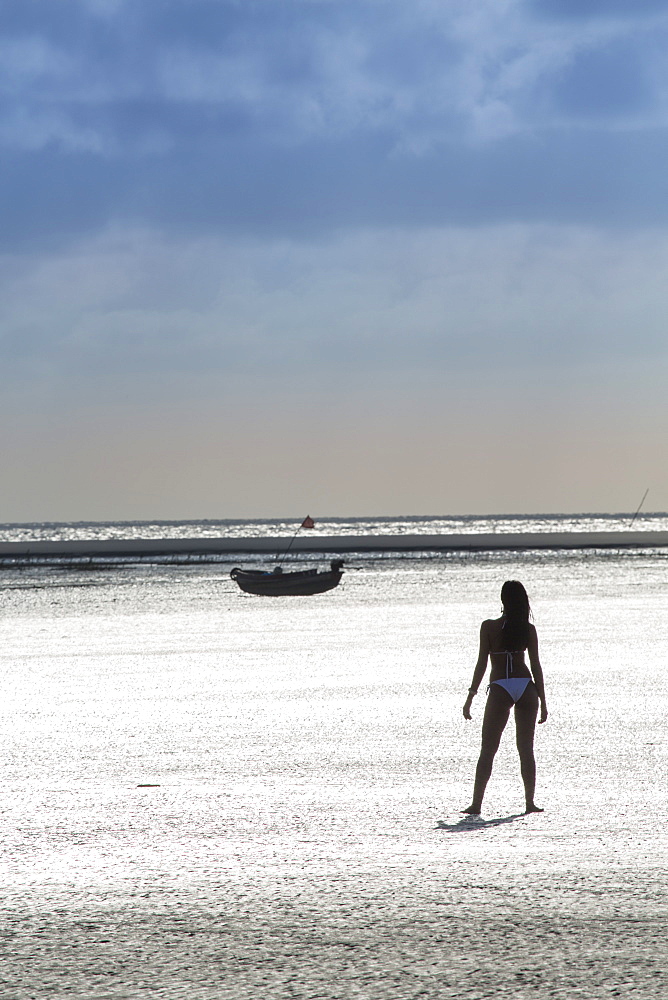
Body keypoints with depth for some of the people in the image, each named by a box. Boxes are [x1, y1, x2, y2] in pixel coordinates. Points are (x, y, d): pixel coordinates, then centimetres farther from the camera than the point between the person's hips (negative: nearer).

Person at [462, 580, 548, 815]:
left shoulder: (489, 627, -4)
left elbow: (482, 664, -4)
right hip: (526, 686, 2)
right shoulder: (528, 629, 1)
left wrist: (471, 696, 1)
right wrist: (543, 701, 8)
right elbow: (536, 666, 3)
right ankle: (530, 802, 6)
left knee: (488, 749, 2)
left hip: (500, 689, -2)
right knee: (526, 749, 9)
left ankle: (477, 802, -5)